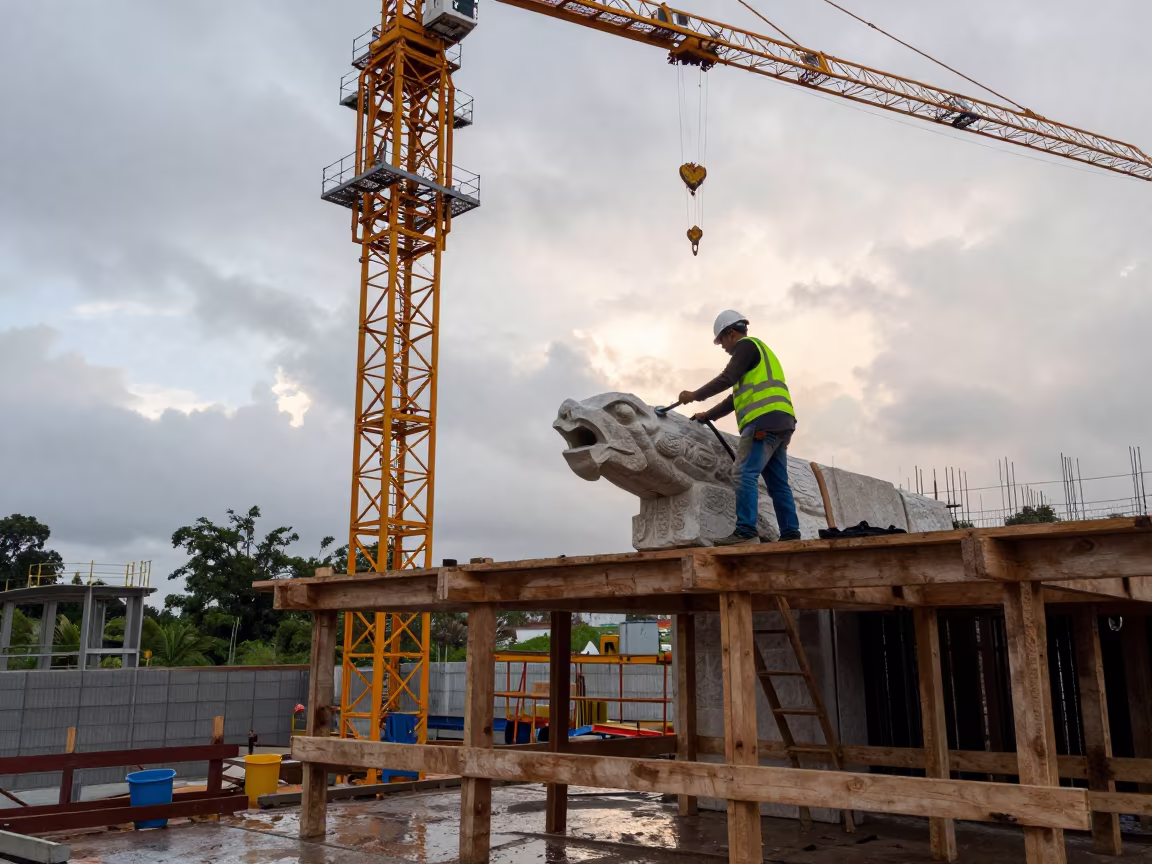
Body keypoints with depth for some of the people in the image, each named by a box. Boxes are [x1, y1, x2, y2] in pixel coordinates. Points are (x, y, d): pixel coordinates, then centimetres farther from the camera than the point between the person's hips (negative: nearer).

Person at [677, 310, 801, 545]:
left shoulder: (747, 345, 3)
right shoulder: (758, 353, 33)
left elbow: (727, 378, -8)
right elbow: (737, 397, 35)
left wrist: (695, 395, 2)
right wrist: (708, 415, 35)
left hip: (765, 420, -10)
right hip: (779, 422, 10)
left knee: (745, 475, -15)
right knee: (778, 482, 6)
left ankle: (746, 532, -23)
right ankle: (790, 534, 3)